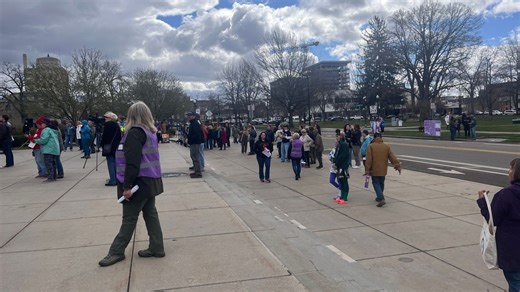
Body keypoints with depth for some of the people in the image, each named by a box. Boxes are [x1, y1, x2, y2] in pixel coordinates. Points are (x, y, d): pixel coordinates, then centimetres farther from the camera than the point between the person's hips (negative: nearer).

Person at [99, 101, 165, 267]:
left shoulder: (134, 133, -14)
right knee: (151, 214, 12)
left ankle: (117, 252, 16)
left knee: (129, 218, 3)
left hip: (140, 182, -8)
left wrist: (127, 186, -20)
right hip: (150, 180, 8)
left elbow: (132, 162, -22)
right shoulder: (150, 132, 11)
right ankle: (156, 248, 18)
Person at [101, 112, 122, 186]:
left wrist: (102, 144, 0)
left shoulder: (108, 125, -11)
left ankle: (112, 180, -6)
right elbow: (119, 136, 15)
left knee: (110, 163, -5)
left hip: (109, 147, -7)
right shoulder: (117, 125, 11)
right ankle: (116, 180, 15)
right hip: (116, 146, 7)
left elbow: (105, 136, -12)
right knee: (115, 163, 12)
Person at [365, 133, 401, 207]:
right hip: (383, 170, 4)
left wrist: (367, 169, -9)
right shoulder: (386, 146, 2)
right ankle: (379, 197, 33)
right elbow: (392, 157, -1)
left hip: (374, 170, -4)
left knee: (376, 183, 1)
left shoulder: (371, 146, -9)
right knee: (381, 183, 19)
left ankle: (381, 199, -15)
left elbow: (368, 159, -12)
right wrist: (397, 165, 3)